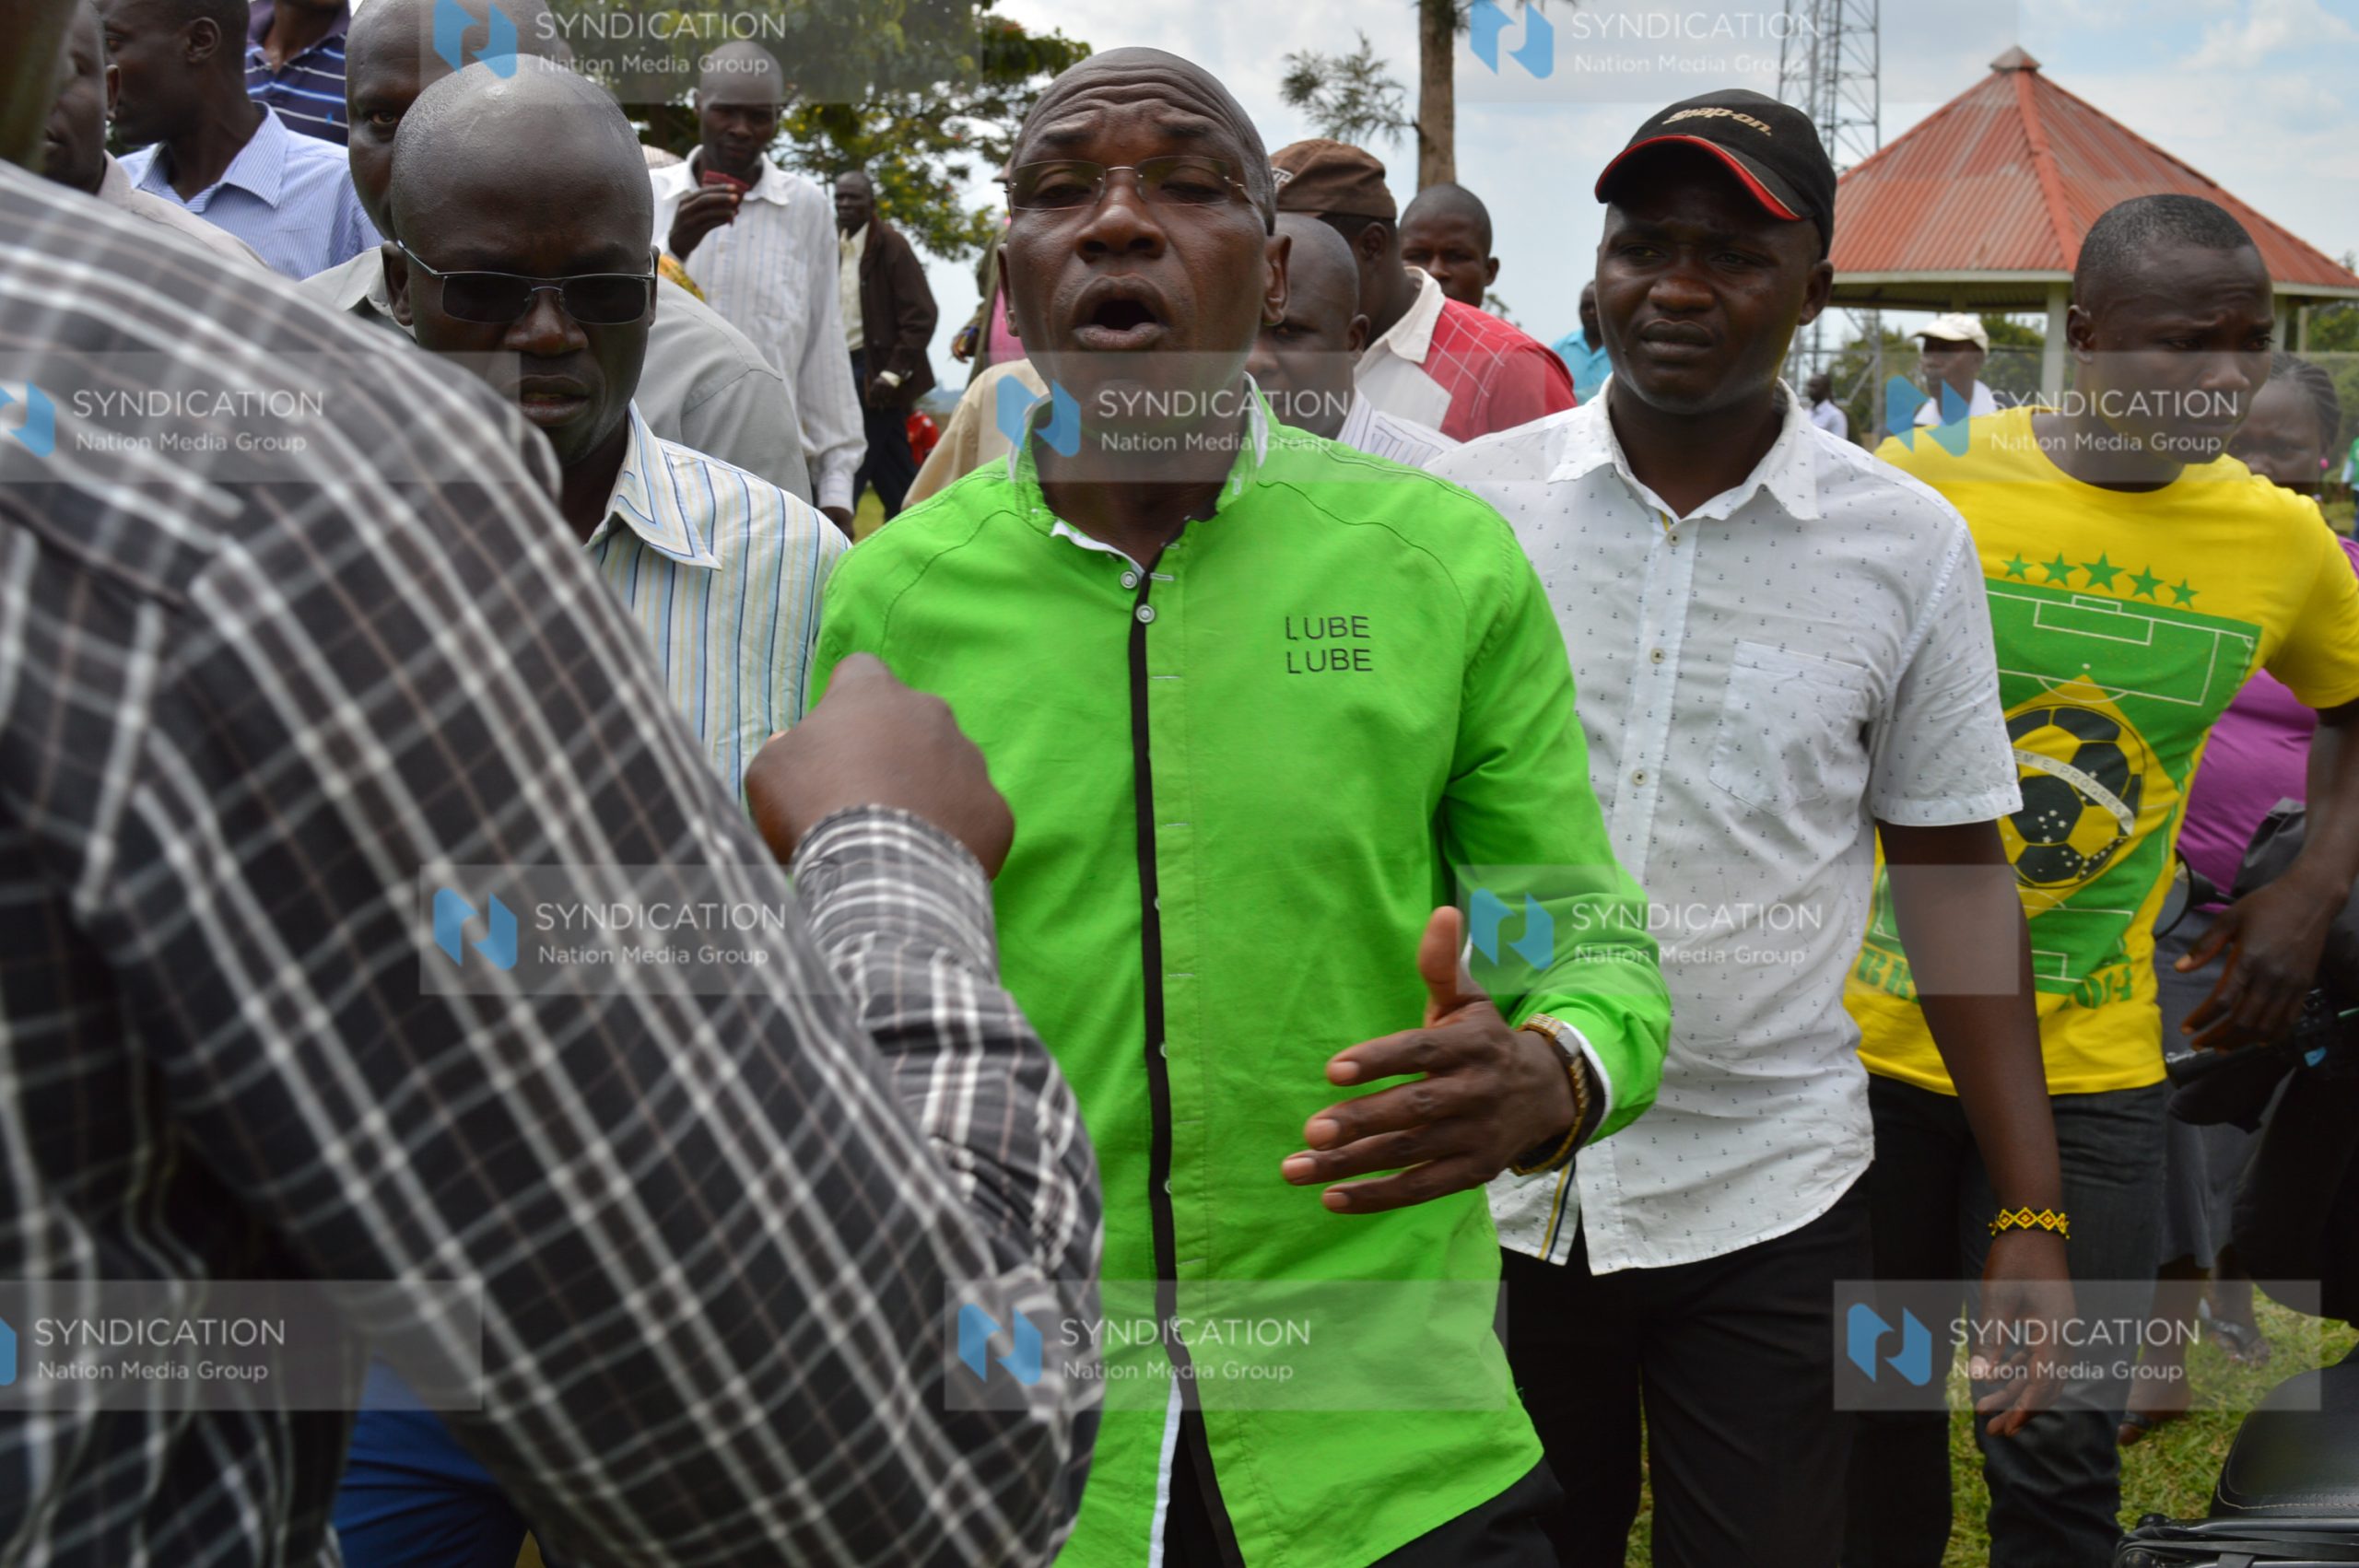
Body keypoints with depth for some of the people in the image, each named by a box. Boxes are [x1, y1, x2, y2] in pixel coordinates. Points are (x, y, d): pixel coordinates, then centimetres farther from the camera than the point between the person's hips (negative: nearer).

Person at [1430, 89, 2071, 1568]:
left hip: (1768, 1207, 0)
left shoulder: (1909, 545, -3)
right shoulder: (1468, 501, -3)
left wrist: (2032, 1215, 1)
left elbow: (1955, 875, 4)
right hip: (1484, 1186, 1)